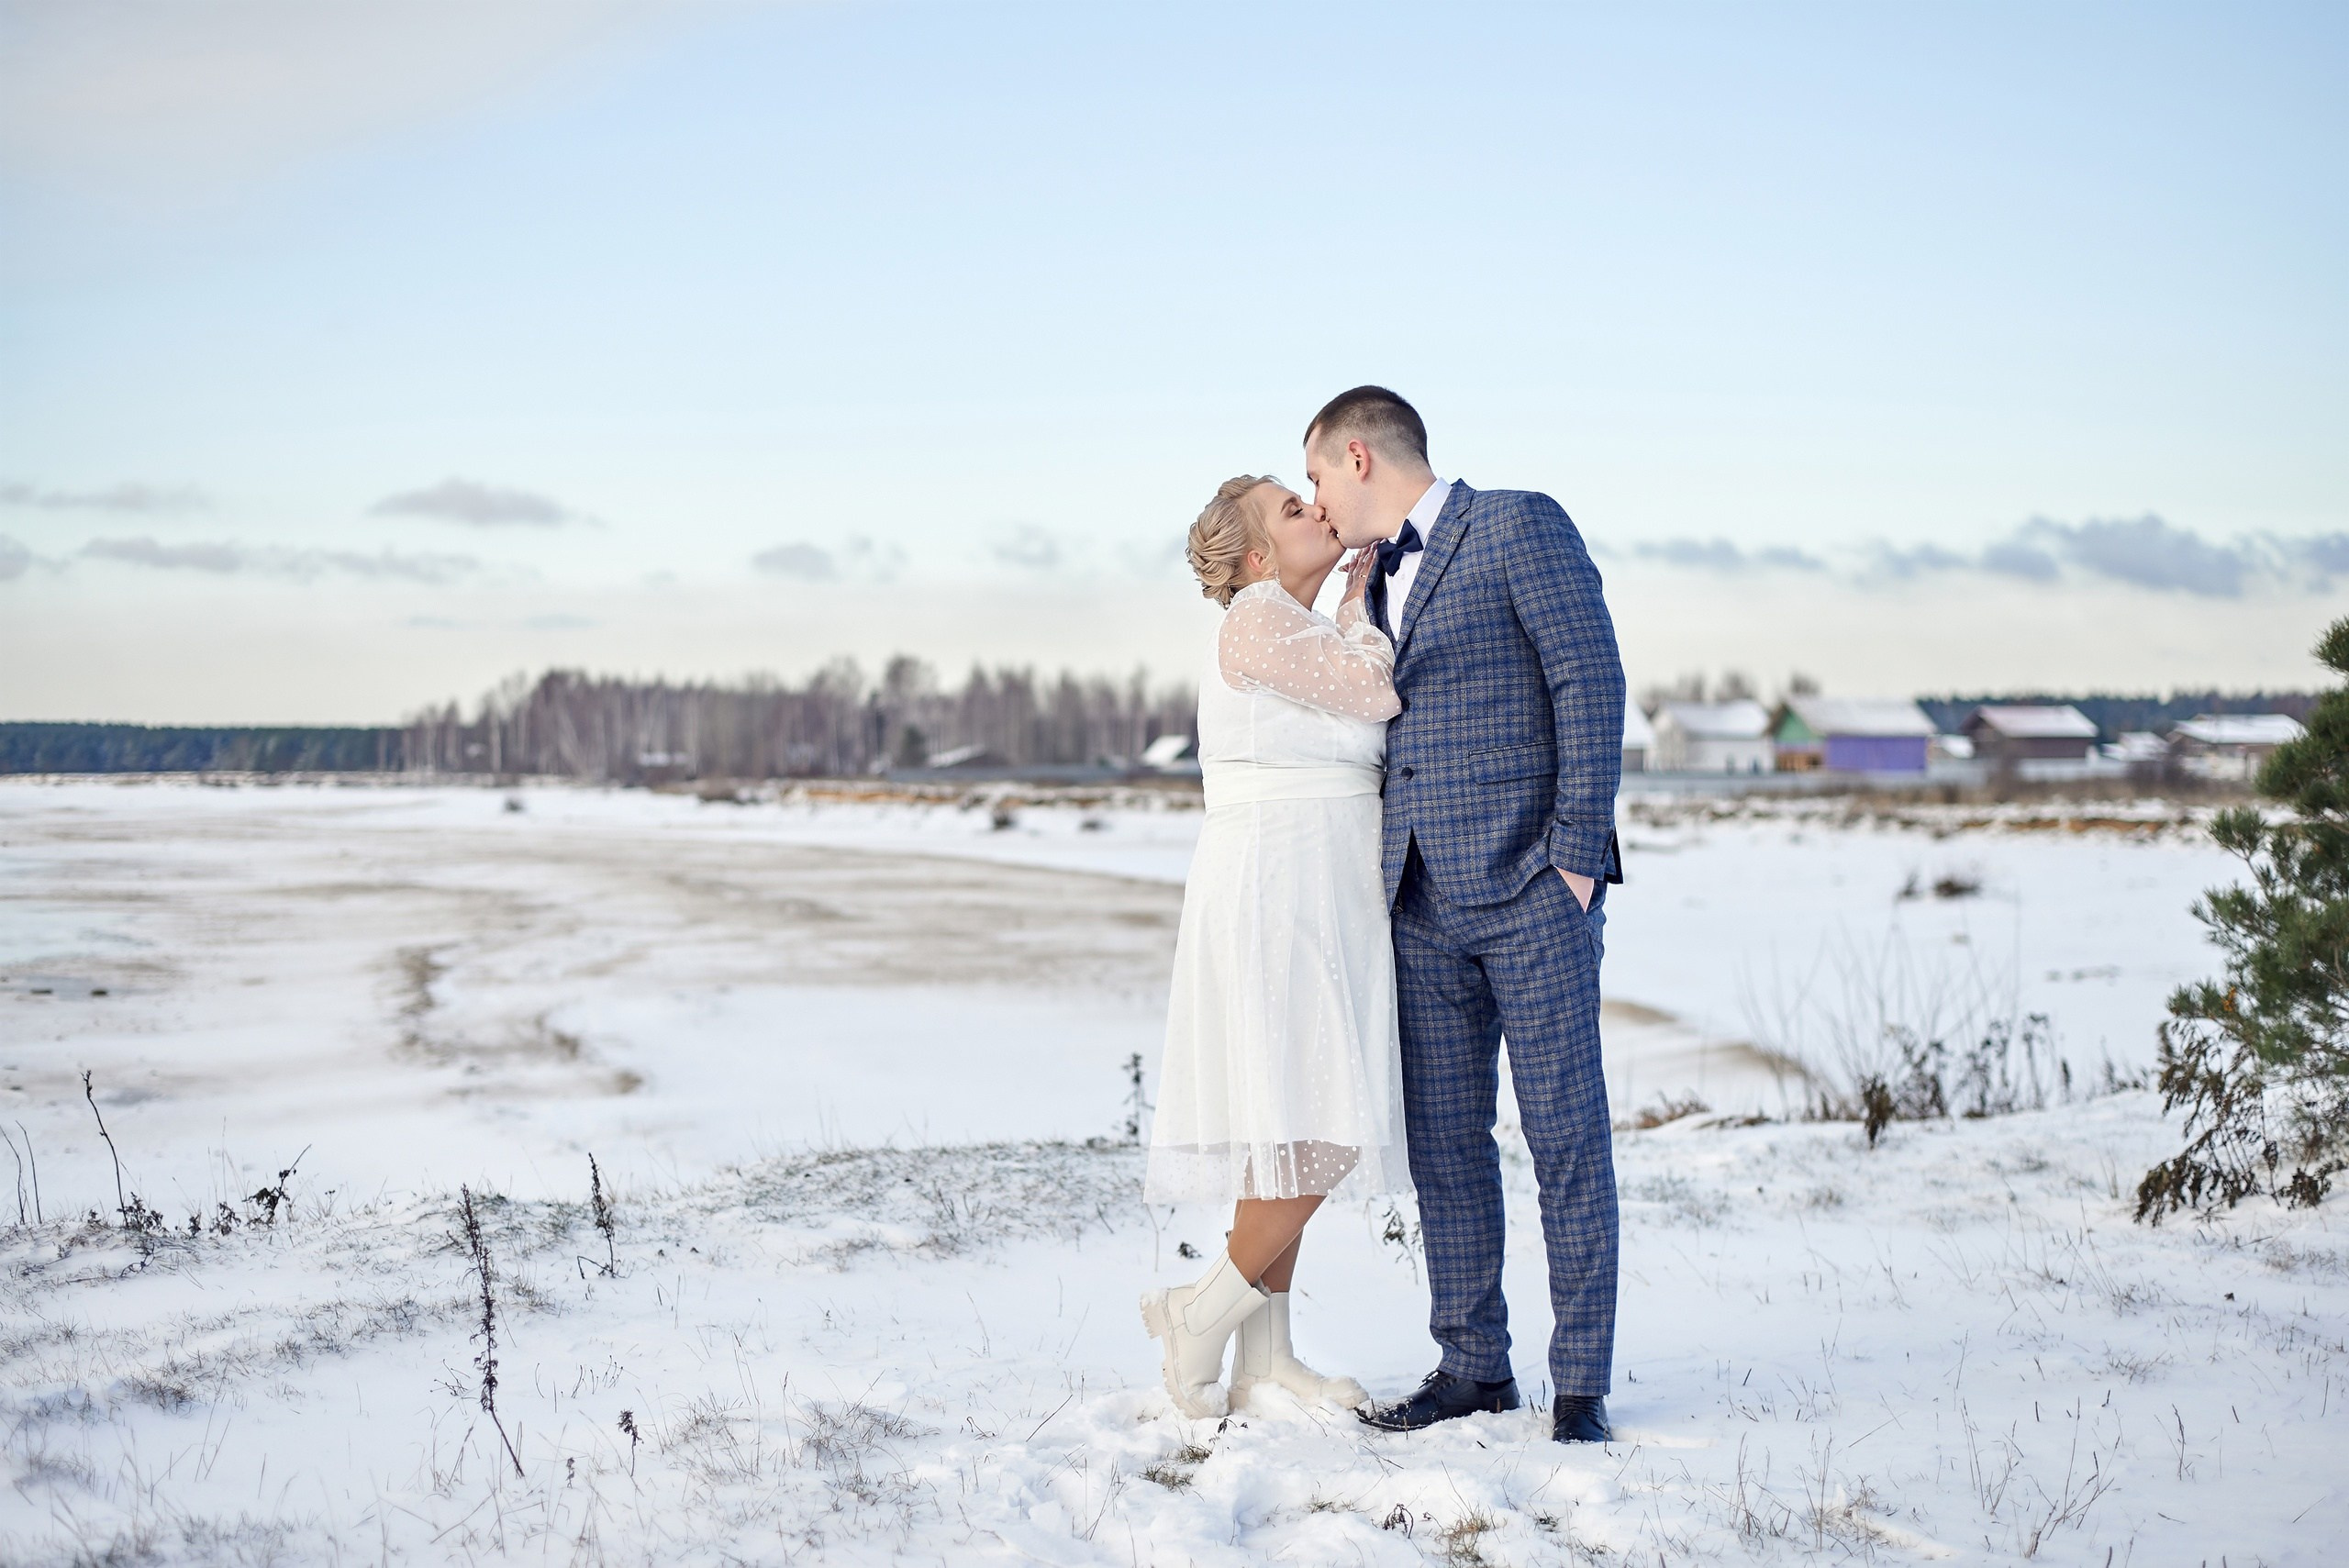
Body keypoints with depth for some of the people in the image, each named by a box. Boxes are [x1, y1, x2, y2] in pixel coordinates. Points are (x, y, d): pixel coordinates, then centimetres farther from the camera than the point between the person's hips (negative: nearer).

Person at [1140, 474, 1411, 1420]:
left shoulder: (1301, 629, 19)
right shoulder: (1259, 617, -11)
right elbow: (1374, 694, -13)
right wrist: (1359, 599, 1)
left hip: (1312, 904, 10)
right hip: (1276, 893, -10)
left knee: (1296, 1134, 8)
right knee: (1325, 1131, -13)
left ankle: (1263, 1358, 11)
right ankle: (1202, 1315, -1)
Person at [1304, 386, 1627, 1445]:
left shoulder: (1520, 526, -4)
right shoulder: (1381, 576, 19)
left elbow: (1592, 683, -11)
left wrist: (1576, 854, -15)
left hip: (1531, 889, -7)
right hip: (1426, 901, 7)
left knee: (1566, 1133, -4)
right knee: (1442, 1139, 7)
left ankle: (1582, 1385, 3)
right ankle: (1473, 1366, 17)